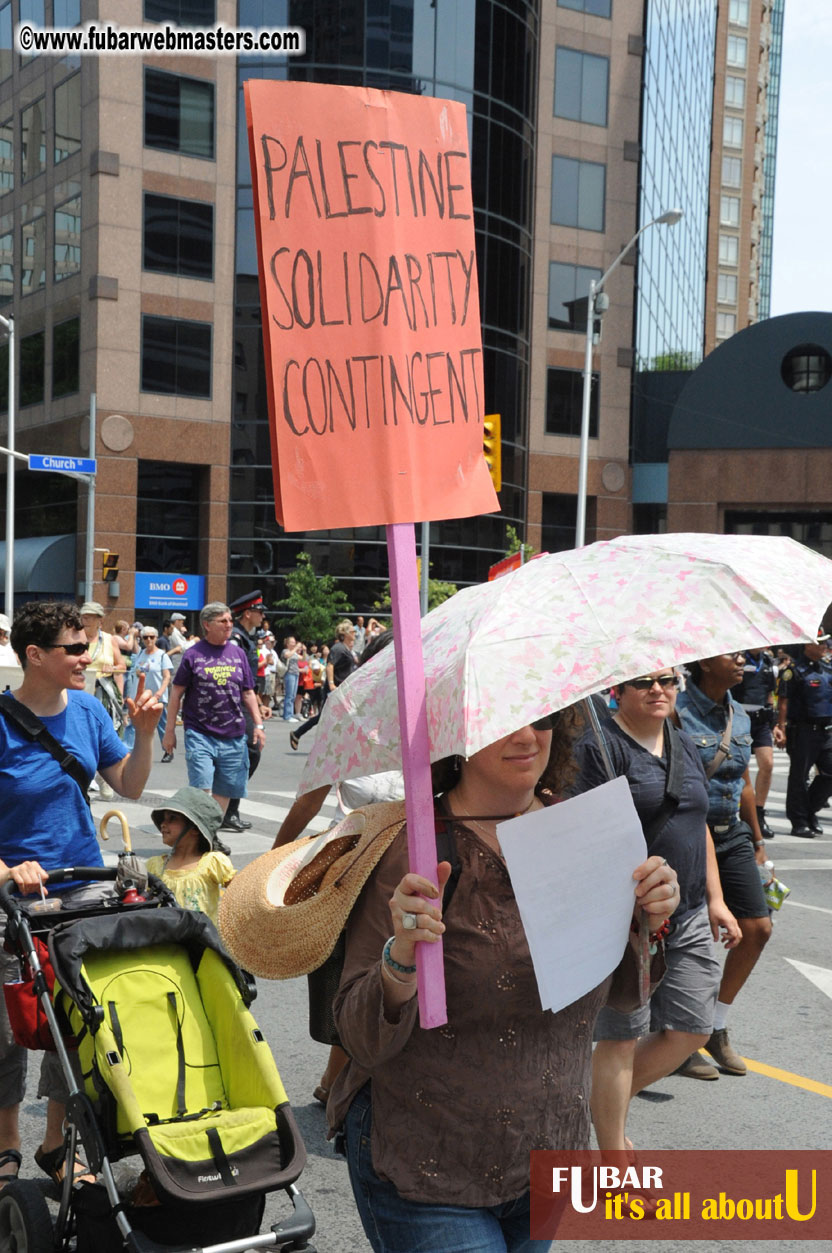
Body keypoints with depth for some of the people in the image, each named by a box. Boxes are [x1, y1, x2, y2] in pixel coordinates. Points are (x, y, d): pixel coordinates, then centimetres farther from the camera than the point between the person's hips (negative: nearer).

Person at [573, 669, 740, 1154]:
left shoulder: (685, 745, 14)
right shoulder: (600, 747, -11)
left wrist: (715, 900, 16)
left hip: (689, 916, 8)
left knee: (692, 1028, 10)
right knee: (623, 1036, 1)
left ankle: (610, 1101, 31)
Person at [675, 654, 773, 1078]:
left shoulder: (740, 716, 8)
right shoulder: (678, 713, -16)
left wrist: (757, 841, 21)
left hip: (732, 836, 8)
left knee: (757, 927, 6)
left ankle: (717, 1027, 24)